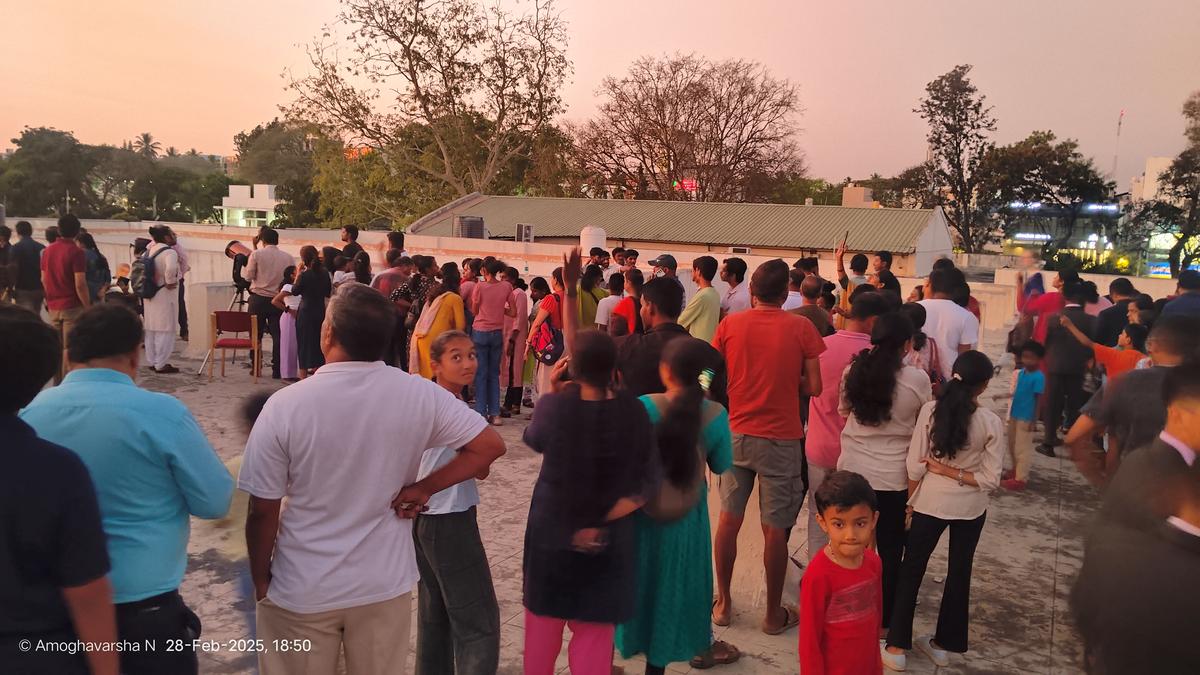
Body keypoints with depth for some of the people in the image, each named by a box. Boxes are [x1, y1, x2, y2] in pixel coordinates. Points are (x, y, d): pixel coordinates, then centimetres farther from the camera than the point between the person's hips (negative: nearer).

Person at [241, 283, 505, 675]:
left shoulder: (285, 405, -18)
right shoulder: (420, 395, -14)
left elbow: (263, 511, -12)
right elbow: (490, 446, -8)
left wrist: (261, 582, 3)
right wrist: (424, 487, -6)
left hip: (300, 592, -1)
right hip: (385, 585, 2)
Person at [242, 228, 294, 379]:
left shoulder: (256, 254, -5)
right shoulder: (288, 257, 0)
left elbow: (248, 276, -4)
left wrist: (245, 264, 13)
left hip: (258, 299, -1)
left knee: (256, 334, 10)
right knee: (277, 335, 4)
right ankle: (277, 370, 4)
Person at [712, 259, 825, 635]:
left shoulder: (729, 325, -3)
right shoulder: (801, 328, -8)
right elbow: (813, 387, -7)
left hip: (735, 433, 3)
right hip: (780, 439, -2)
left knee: (729, 519, 14)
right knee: (775, 529, 7)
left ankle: (723, 603, 25)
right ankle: (774, 614, 20)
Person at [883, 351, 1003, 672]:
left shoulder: (931, 410, -15)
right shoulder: (992, 423, -14)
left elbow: (915, 466, -11)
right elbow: (989, 479, -13)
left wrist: (909, 502, 2)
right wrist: (953, 471, -6)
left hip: (931, 503, -1)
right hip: (970, 508, 1)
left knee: (911, 571, 12)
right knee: (959, 574, 19)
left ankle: (896, 647, 16)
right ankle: (943, 644, 31)